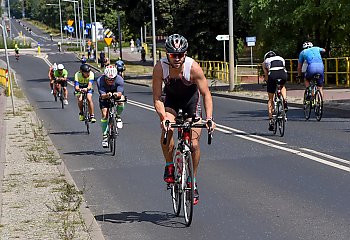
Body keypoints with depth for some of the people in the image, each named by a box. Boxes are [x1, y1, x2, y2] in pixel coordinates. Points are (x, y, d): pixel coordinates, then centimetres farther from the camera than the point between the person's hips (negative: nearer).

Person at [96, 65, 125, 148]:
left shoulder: (119, 79, -32)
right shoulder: (100, 81, -33)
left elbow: (120, 93, -40)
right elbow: (102, 95, -40)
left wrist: (117, 94, -64)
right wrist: (107, 95, -63)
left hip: (116, 93, 0)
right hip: (105, 96, 0)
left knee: (121, 102, -32)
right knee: (104, 115, -13)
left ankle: (118, 117, -3)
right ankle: (104, 136, -2)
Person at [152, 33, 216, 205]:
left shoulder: (193, 67, -31)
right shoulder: (160, 68, -28)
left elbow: (206, 94, -24)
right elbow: (157, 97, -25)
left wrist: (209, 118, -36)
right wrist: (163, 117, -42)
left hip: (191, 98, 0)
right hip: (171, 99, 1)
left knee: (194, 144, -7)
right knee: (167, 129, -30)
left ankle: (193, 182, 13)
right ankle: (169, 166, -8)